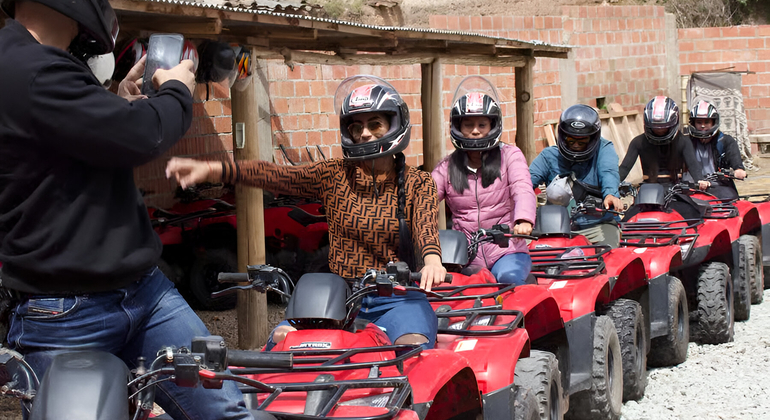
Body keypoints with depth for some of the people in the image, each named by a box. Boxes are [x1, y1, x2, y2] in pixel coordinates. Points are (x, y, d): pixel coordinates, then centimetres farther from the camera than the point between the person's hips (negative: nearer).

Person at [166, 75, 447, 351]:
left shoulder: (417, 183, 4)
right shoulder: (334, 175, 7)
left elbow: (426, 226, -16)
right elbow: (275, 175, -6)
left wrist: (432, 260, -42)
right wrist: (209, 170, -21)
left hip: (397, 298, -2)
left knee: (415, 349, -31)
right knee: (283, 338, -22)